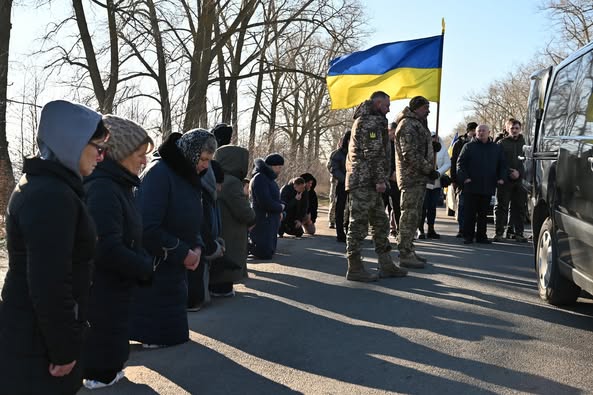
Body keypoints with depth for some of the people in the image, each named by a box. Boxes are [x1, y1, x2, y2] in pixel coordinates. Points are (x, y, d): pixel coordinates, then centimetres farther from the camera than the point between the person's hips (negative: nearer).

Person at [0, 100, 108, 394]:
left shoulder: (39, 183, 12)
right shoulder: (53, 196, -22)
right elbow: (49, 285, -25)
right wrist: (64, 349, -16)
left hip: (29, 335, 10)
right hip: (37, 347, -10)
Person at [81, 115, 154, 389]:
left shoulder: (116, 185, 10)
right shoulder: (103, 189, -23)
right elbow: (107, 249, -30)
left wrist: (142, 263, 5)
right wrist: (145, 269, -17)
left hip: (110, 291, 10)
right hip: (102, 295, -10)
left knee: (103, 362, 22)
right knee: (102, 366, 4)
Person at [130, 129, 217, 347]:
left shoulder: (189, 176, 6)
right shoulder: (158, 173, -20)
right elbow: (148, 228, -27)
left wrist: (197, 247, -5)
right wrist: (183, 253, -20)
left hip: (175, 267, 8)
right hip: (151, 267, -8)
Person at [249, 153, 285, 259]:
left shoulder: (269, 178, 15)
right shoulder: (260, 178, -17)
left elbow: (275, 198, 19)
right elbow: (265, 202, -25)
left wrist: (279, 210, -2)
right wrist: (280, 207, -8)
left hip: (271, 221, 10)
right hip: (262, 221, -10)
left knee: (271, 251, 14)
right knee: (266, 254, -16)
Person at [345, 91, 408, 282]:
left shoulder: (363, 119, 25)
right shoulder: (373, 121, -9)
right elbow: (374, 152, -18)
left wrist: (379, 178, 26)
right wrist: (380, 179, -19)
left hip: (367, 182, 11)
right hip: (364, 181, -11)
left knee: (381, 223, 13)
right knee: (359, 224, -7)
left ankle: (386, 265, 18)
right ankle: (354, 269, -2)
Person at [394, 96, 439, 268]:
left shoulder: (417, 125, 21)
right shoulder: (408, 125, -13)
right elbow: (410, 155, -21)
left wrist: (430, 170, 14)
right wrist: (429, 170, -16)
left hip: (419, 178, 10)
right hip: (412, 177, -10)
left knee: (414, 215, 13)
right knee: (409, 215, -8)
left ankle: (408, 250, 20)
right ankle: (405, 254, -4)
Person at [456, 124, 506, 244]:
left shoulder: (497, 148, 12)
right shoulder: (469, 146, 4)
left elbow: (502, 165, 17)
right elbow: (460, 163, 2)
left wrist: (501, 178, 2)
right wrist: (464, 177, -10)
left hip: (488, 187, 3)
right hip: (471, 186, -2)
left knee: (483, 213, 8)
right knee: (470, 213, -1)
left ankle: (481, 235, 15)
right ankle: (468, 236, 5)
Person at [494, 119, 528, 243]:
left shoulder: (523, 142, 10)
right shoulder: (502, 143, 4)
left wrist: (519, 172, -8)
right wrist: (508, 173, -10)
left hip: (519, 180, 2)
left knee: (519, 207, 4)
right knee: (501, 206, -1)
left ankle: (518, 232, 9)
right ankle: (499, 233, 2)